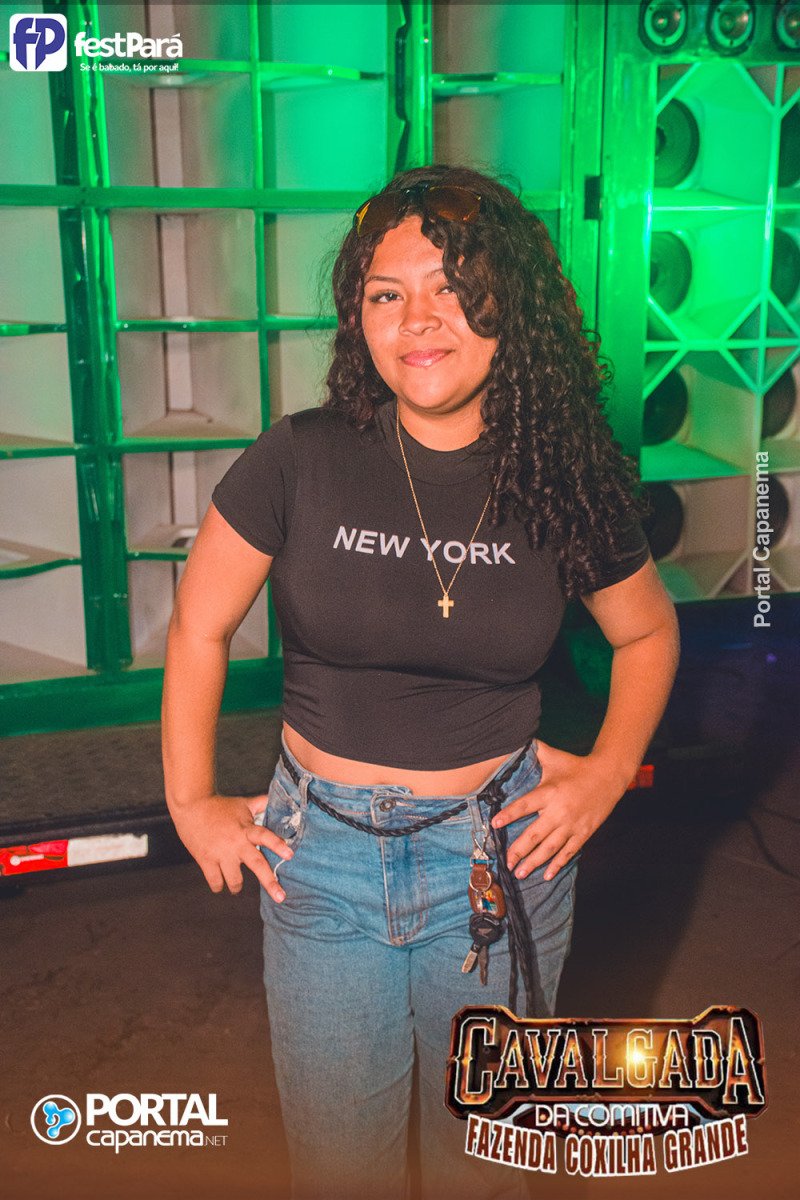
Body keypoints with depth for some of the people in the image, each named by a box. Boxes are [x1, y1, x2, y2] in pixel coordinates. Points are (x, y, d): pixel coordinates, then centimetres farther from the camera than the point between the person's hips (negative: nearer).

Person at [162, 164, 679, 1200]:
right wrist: (191, 803, 2)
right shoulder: (300, 461, -11)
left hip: (500, 856, 1)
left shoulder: (562, 481, -7)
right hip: (318, 854, 0)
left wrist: (608, 770, 0)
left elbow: (648, 630, 10)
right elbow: (198, 628, 1)